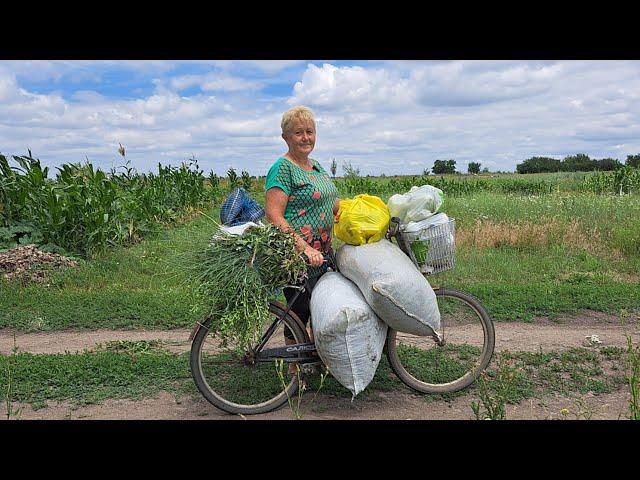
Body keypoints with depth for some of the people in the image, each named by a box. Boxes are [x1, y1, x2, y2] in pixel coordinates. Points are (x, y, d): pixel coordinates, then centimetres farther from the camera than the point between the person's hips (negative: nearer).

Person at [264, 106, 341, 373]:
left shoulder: (316, 166, 14)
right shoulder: (282, 168, -13)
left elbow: (331, 204, 24)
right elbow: (273, 215, -21)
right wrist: (305, 248, -27)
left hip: (324, 253, 9)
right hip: (296, 256, -8)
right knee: (301, 311, 2)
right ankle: (295, 369, 21)